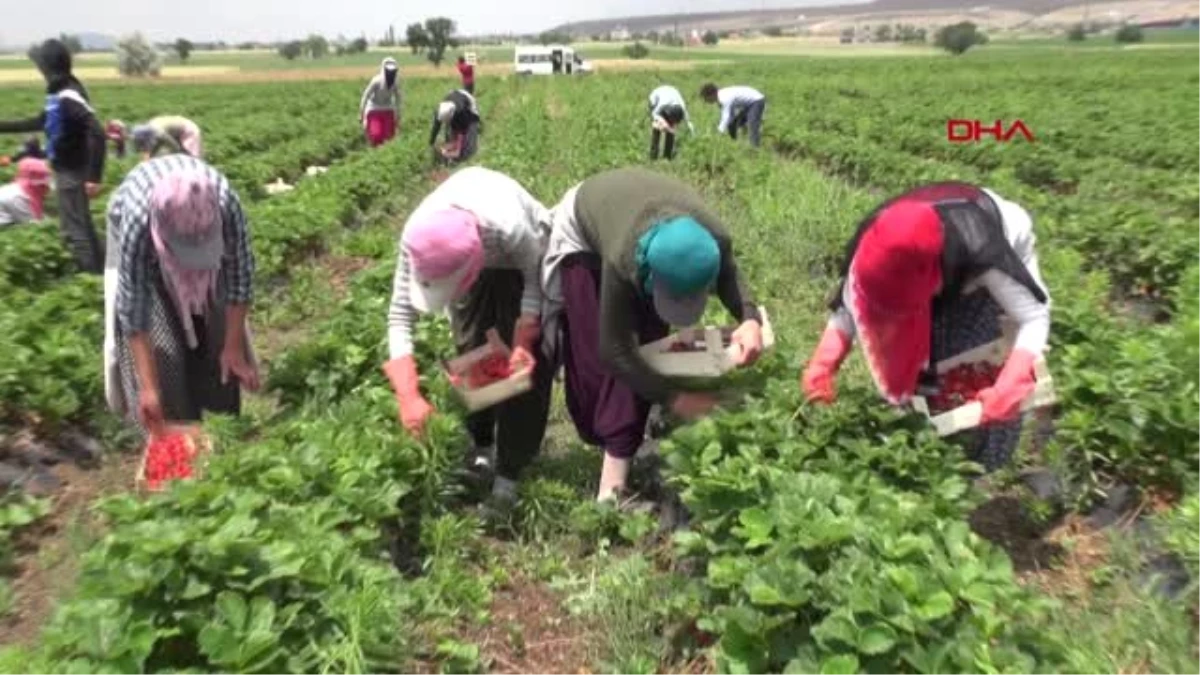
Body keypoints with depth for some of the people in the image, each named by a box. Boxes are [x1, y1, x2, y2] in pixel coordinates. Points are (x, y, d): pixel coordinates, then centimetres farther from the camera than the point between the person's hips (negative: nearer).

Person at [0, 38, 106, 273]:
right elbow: (39, 122, 23)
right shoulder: (59, 94, 8)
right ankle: (100, 271, 26)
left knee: (72, 229, -5)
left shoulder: (69, 96, -21)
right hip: (67, 170, 10)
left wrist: (94, 177, -33)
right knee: (81, 224, 17)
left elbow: (97, 134, -31)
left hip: (72, 172, -10)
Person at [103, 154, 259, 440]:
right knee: (158, 338, -10)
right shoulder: (137, 223, -43)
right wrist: (148, 387, -37)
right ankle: (169, 430, 6)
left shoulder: (227, 203, -41)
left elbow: (240, 274, -27)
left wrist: (233, 347, -25)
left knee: (216, 327, -1)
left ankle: (220, 414, 17)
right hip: (144, 243, -2)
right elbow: (134, 310, -37)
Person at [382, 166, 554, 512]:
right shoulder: (417, 236, -35)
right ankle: (480, 446, 27)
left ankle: (510, 471, 4)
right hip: (474, 259, 3)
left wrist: (523, 341, -30)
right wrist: (408, 396, -36)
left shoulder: (509, 227, -45)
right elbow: (400, 315, -29)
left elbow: (534, 280, -23)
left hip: (523, 260, -3)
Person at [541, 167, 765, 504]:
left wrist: (749, 318, -30)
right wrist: (674, 397, -37)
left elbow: (729, 276, -9)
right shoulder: (624, 262, -48)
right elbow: (615, 350, -38)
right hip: (582, 234, -4)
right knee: (593, 354, -7)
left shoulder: (716, 240, -35)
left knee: (645, 347, -2)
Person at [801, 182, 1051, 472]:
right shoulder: (873, 249, -36)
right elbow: (851, 306, -21)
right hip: (952, 270, 4)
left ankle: (989, 469, 4)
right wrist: (822, 365, -35)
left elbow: (1035, 318, -37)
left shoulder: (984, 256, -47)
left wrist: (1010, 386, -53)